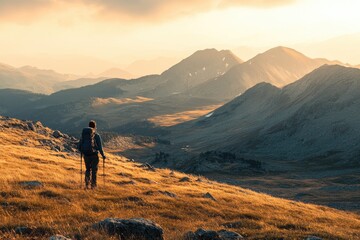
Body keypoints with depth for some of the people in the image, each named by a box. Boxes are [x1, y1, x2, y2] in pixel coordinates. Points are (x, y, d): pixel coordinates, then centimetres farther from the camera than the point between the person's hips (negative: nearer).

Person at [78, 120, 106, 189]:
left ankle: (87, 184, 9)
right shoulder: (97, 135, -9)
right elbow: (100, 147, -12)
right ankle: (93, 185, 13)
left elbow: (80, 146, 7)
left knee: (88, 169, 19)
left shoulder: (84, 134, 3)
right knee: (94, 170, 11)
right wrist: (103, 155, -1)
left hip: (86, 154, 3)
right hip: (94, 155, -3)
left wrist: (82, 152, 26)